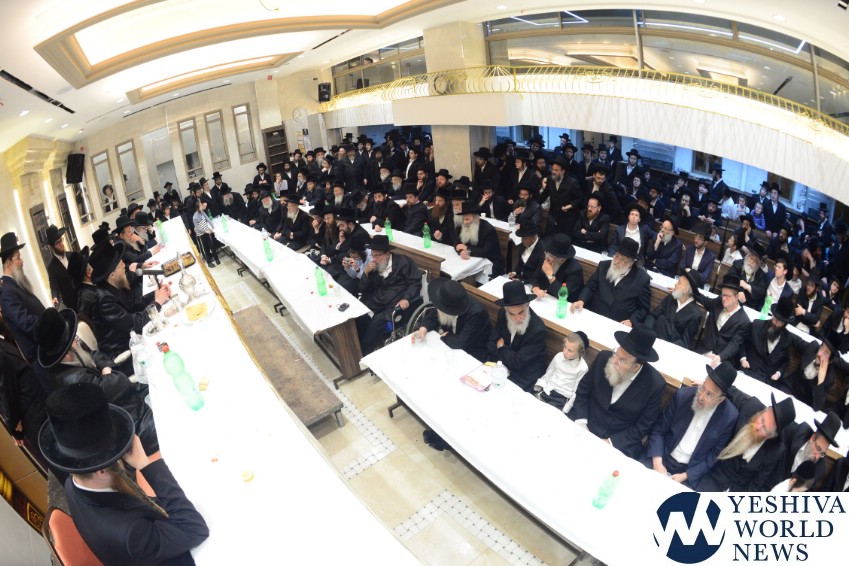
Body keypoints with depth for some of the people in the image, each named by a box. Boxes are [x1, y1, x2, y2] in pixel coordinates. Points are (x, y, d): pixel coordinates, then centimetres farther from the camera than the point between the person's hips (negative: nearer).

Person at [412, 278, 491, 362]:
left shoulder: (476, 313, -35)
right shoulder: (449, 302, -16)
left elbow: (459, 343, -36)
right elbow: (432, 317, 0)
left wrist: (444, 335, -18)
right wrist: (422, 330, -19)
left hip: (472, 356, -6)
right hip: (452, 345, 7)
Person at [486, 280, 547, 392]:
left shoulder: (537, 329, -27)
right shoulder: (502, 314, -10)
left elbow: (518, 362, -23)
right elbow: (492, 342, -2)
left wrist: (501, 348, -9)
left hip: (523, 378, -5)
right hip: (501, 366, 5)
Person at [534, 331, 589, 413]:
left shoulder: (582, 368, -11)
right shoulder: (558, 356, -1)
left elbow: (577, 392, -5)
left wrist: (565, 410, -9)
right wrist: (538, 389, -1)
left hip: (563, 398, -4)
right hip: (547, 391, 4)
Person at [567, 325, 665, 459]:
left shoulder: (655, 385, -17)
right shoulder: (604, 358, -11)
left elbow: (643, 426, -8)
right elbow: (583, 390, 2)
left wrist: (609, 442, -15)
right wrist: (581, 423, -10)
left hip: (620, 442, -2)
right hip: (585, 427, 3)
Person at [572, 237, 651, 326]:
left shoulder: (642, 279, -1)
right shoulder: (604, 266, 8)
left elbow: (644, 308, 3)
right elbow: (590, 287, 11)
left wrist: (631, 321, -13)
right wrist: (581, 301, -8)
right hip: (593, 317, 1)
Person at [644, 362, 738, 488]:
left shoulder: (729, 417, -12)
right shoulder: (682, 395, -9)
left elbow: (714, 455, -3)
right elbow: (658, 430, -1)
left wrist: (685, 476, -11)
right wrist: (657, 462, -13)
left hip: (690, 471, -1)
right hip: (662, 458, 1)